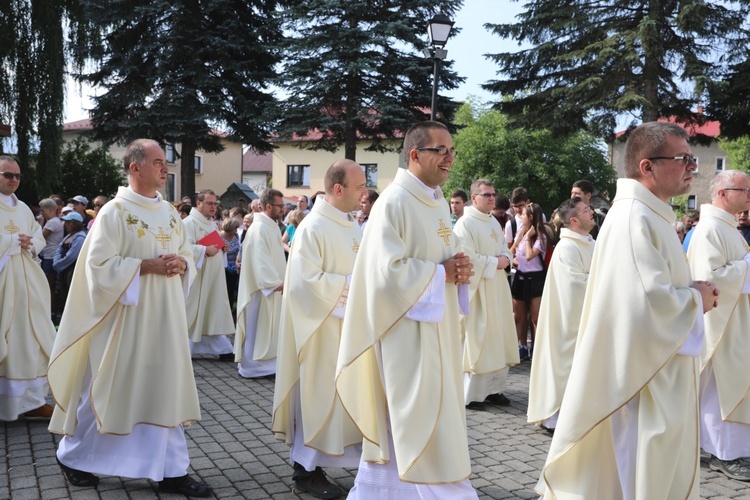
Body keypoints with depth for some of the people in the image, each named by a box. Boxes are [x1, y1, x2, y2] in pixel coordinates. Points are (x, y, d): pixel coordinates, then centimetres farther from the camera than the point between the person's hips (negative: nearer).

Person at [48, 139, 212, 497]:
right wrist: (147, 265, -20)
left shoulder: (170, 213, 11)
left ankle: (171, 470, 13)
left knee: (166, 390, 7)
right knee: (109, 390, 6)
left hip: (165, 318, 6)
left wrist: (181, 265, -6)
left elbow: (187, 256, 16)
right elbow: (99, 264, -15)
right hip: (125, 318, -6)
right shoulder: (115, 212, -9)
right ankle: (72, 456, 28)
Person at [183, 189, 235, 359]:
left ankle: (222, 348, 12)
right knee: (194, 312, -1)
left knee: (215, 313, 9)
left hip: (213, 277, 8)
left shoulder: (212, 223, 17)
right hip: (197, 277, -8)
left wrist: (221, 249, 7)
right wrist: (205, 250, -25)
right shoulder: (190, 222, -12)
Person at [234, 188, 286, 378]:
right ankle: (251, 365, 9)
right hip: (262, 287, -10)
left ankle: (265, 361, 24)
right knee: (257, 326, -1)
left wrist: (279, 281, 14)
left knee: (268, 326, 15)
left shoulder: (272, 226, 12)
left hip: (272, 286, 10)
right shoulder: (259, 228, -19)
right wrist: (276, 283, -27)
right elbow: (260, 260, -25)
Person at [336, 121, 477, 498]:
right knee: (422, 421, -4)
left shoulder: (439, 202, 12)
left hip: (436, 326, 9)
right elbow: (388, 270, -23)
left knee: (399, 420, 16)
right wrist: (441, 272, -14)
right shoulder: (394, 202, -16)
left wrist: (458, 268, -2)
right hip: (407, 329, -9)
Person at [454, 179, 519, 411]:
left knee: (498, 339, 10)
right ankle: (469, 394, 4)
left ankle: (492, 389, 20)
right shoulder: (465, 223, -12)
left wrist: (505, 258, -3)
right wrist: (494, 262, -14)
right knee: (476, 340, -5)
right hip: (477, 289, -8)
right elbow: (467, 257, -19)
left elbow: (504, 249, 20)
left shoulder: (494, 223, 15)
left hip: (497, 288, 9)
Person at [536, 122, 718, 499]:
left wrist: (691, 293, 4)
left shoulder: (650, 215, 13)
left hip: (658, 376, 10)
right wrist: (697, 300, -11)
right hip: (641, 376, -10)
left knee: (658, 465, 19)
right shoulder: (635, 219, -21)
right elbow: (651, 302, -29)